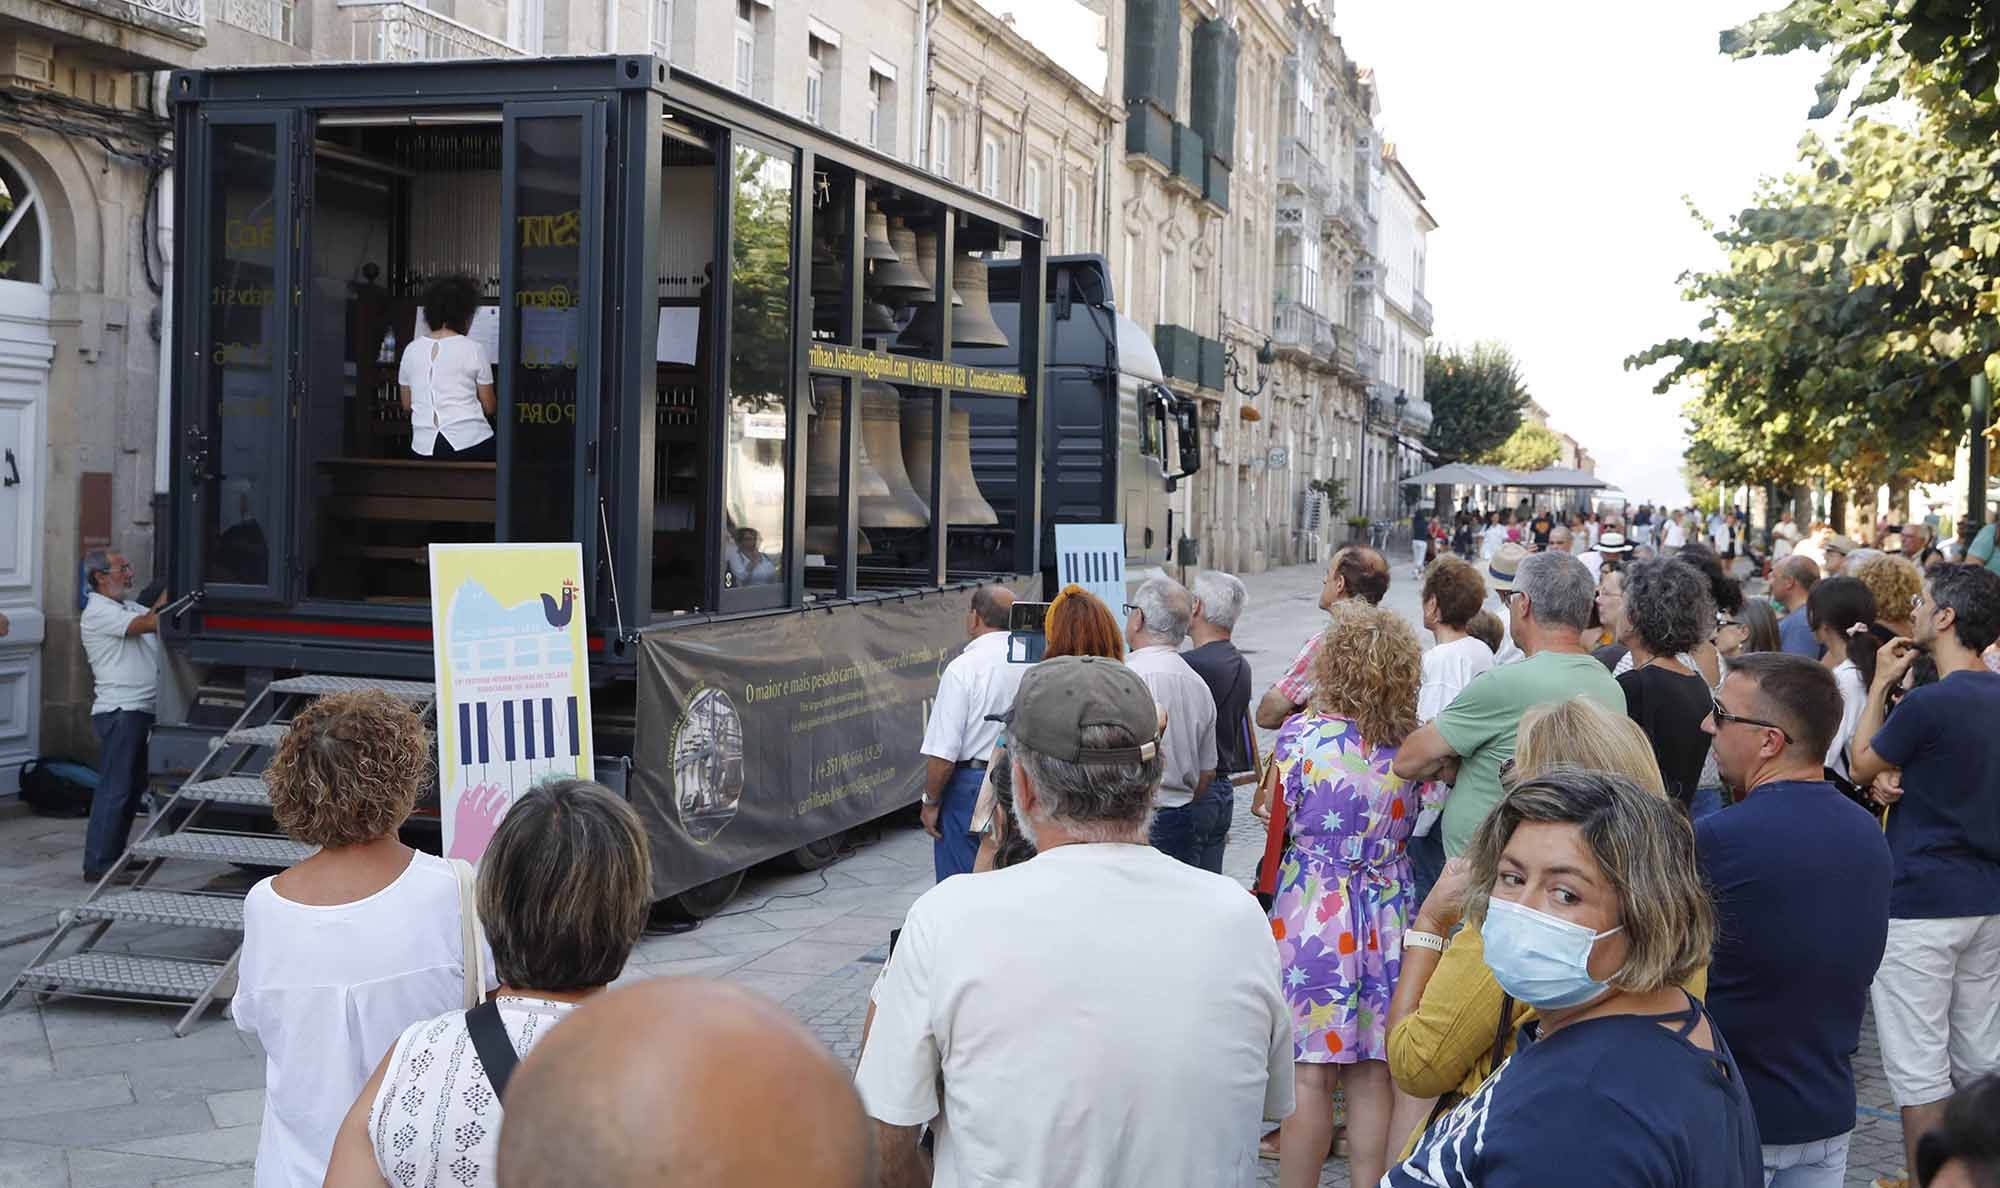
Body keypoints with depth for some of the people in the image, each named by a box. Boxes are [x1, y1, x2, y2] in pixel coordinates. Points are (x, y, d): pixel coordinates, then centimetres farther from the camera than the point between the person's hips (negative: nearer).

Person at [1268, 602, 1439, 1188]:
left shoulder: (1300, 735, -10)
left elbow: (1276, 825, -4)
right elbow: (1418, 825, 8)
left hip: (1312, 905, -4)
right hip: (1388, 906, 4)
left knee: (1310, 1071, 1)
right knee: (1372, 1072, 10)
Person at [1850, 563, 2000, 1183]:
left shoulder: (1929, 702, -19)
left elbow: (1862, 765, -4)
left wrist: (1881, 684, 3)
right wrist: (1896, 779, 1)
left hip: (1920, 904, -8)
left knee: (1918, 1068, -1)